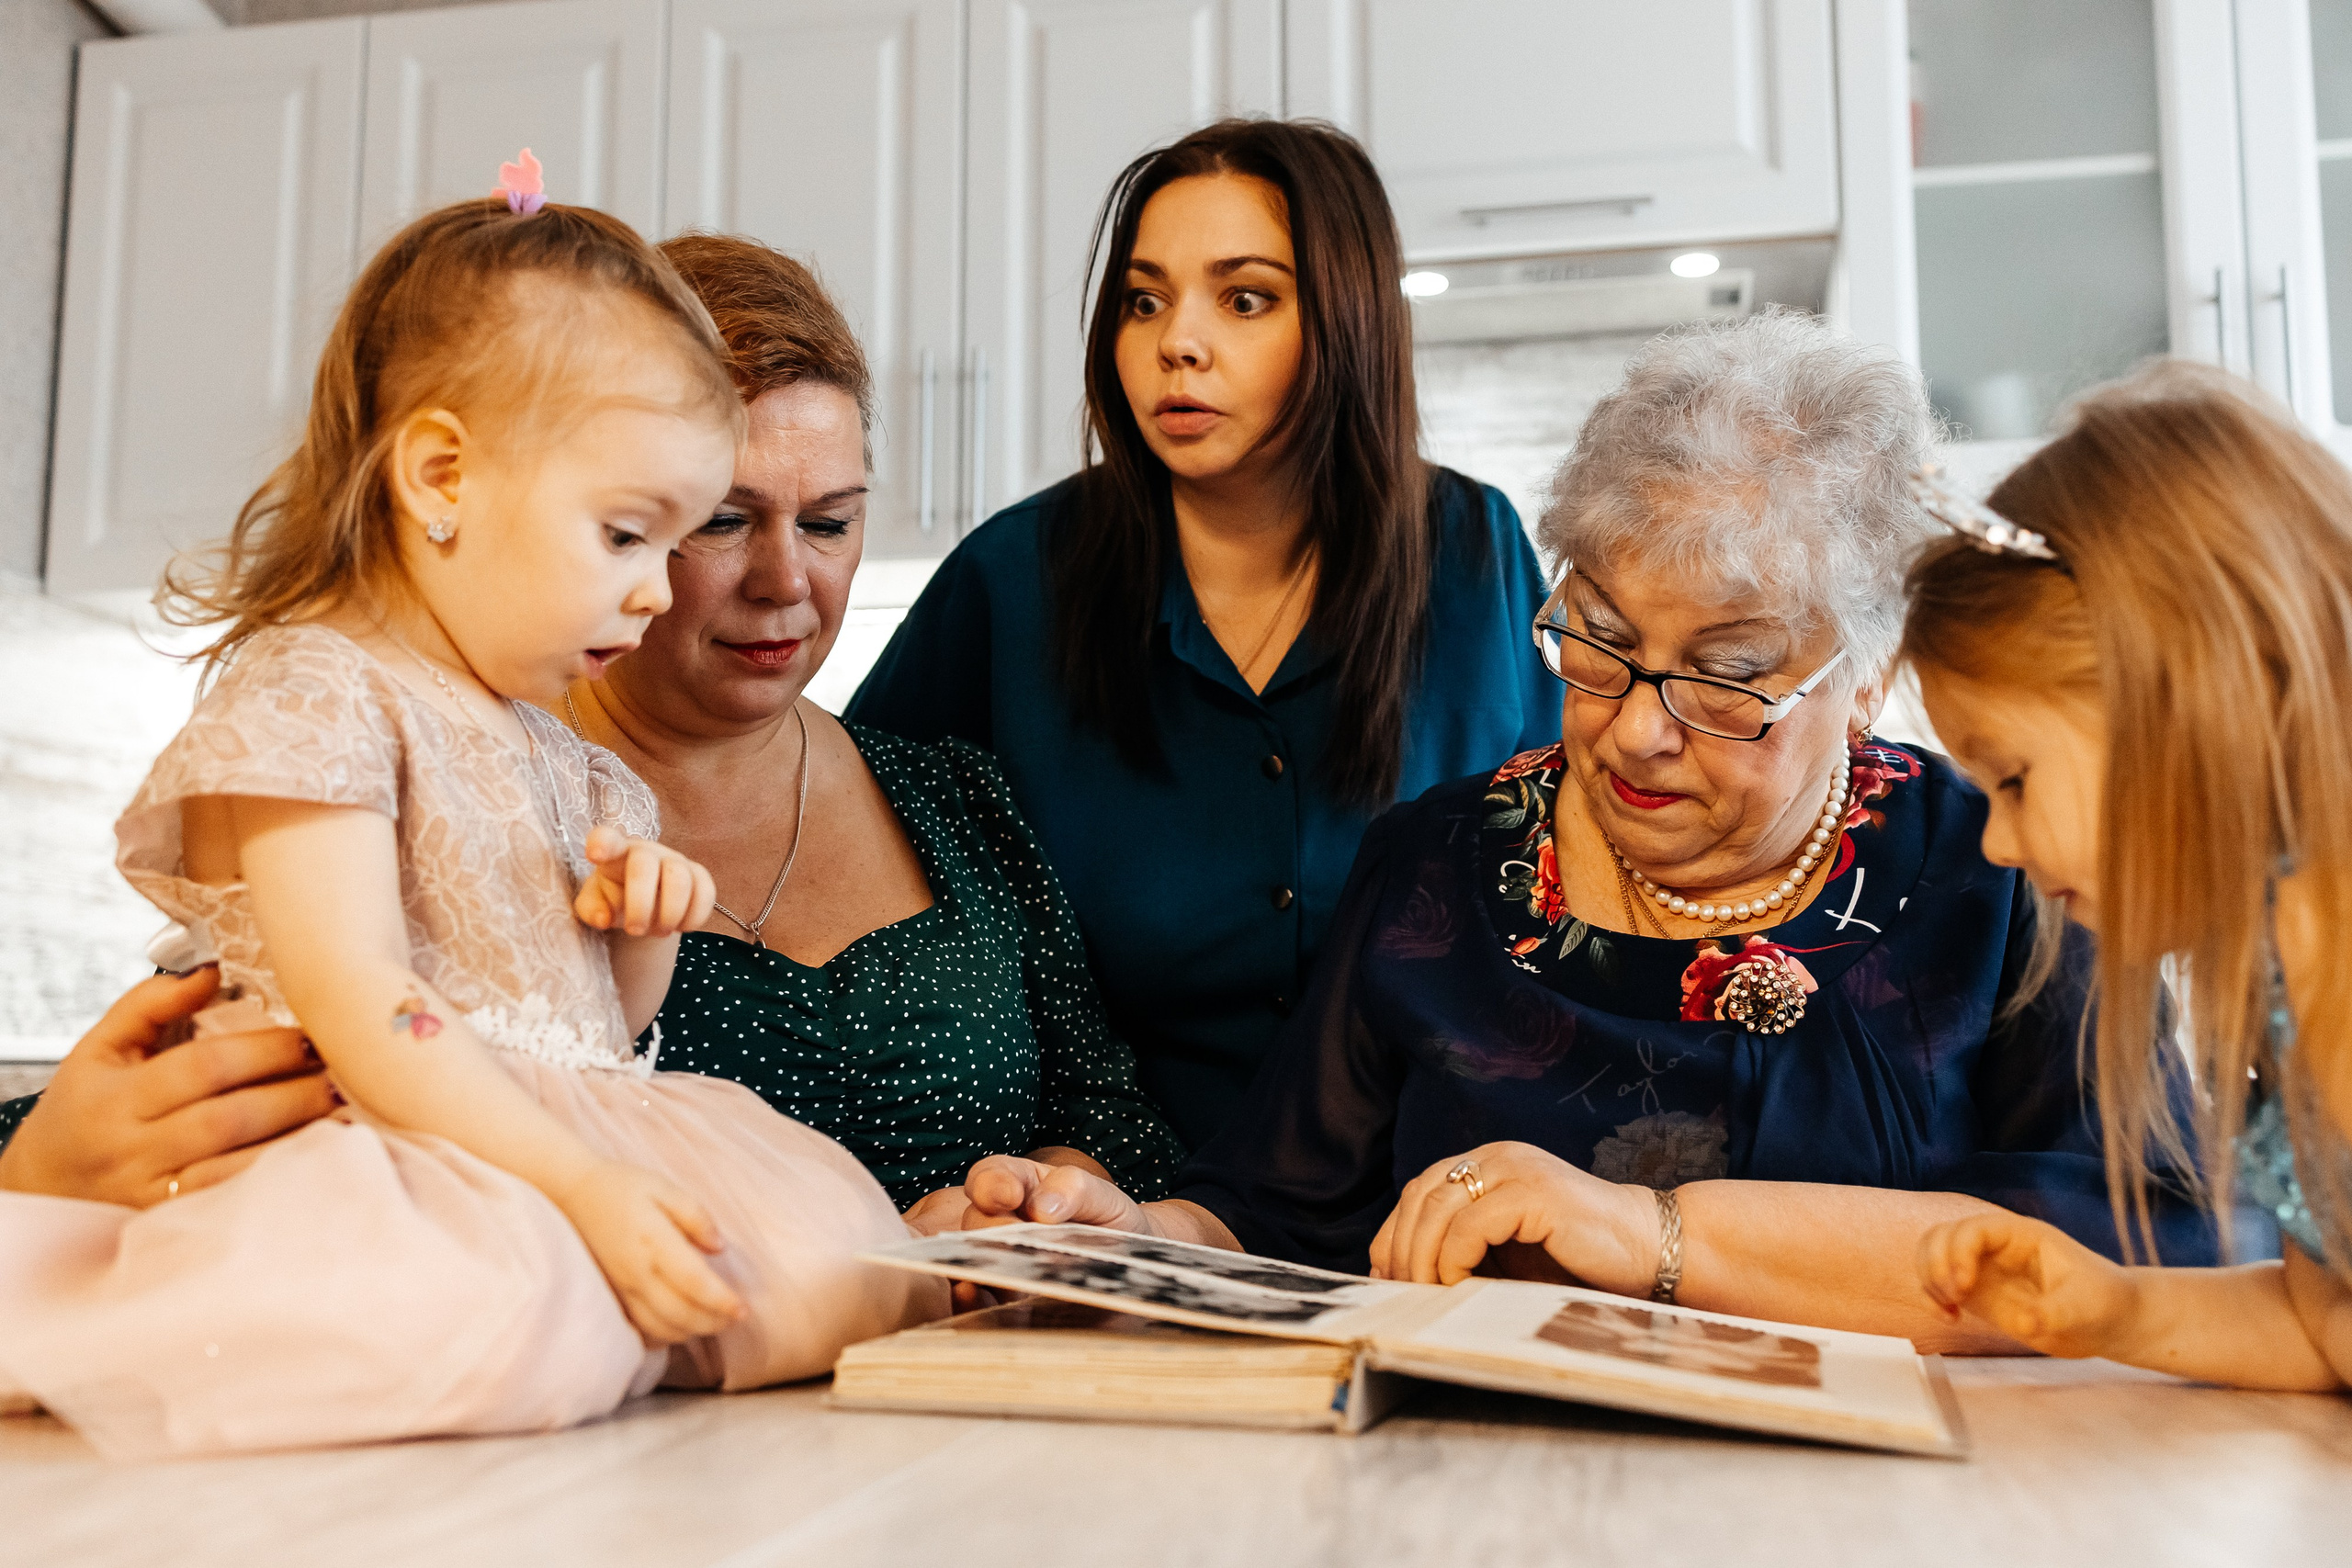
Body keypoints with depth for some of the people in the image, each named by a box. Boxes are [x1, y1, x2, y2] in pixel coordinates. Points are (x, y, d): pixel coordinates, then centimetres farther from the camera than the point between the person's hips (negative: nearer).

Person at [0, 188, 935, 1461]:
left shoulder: (564, 756, 20)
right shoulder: (309, 694, -7)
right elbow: (360, 1010, -19)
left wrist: (643, 930, 4)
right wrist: (585, 1189, -26)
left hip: (578, 1149, 8)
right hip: (402, 1165, -7)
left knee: (842, 1234, -11)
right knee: (477, 1304, -39)